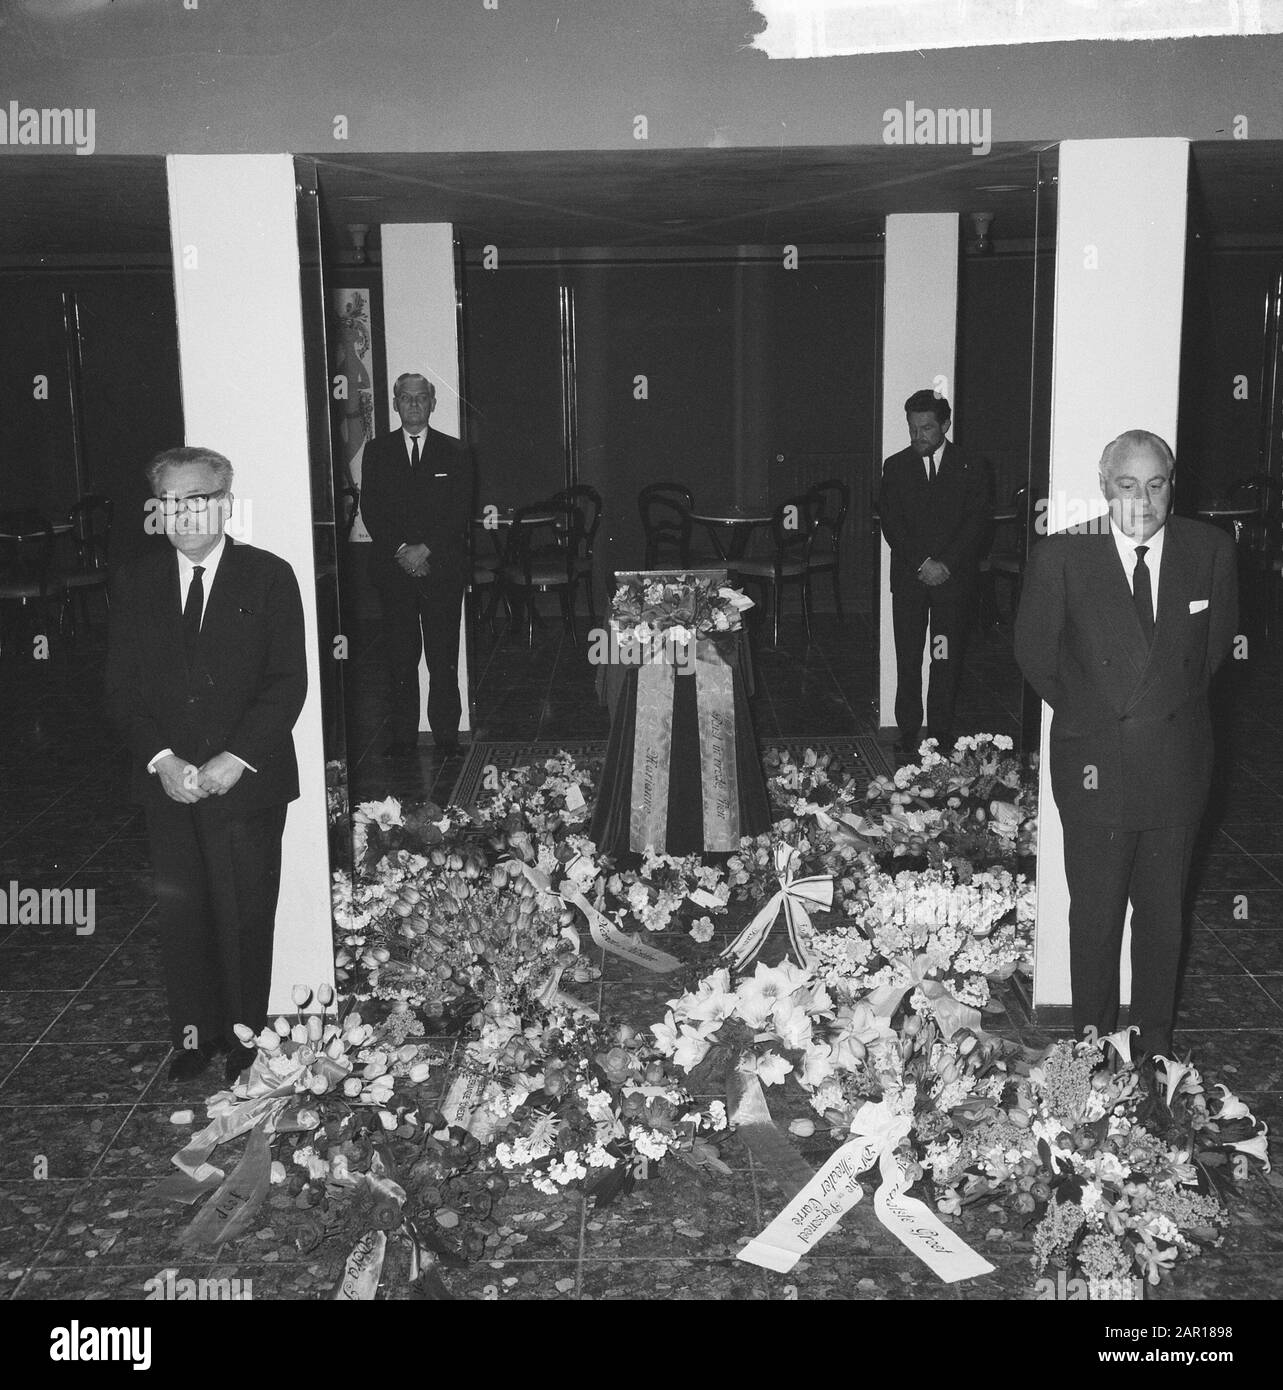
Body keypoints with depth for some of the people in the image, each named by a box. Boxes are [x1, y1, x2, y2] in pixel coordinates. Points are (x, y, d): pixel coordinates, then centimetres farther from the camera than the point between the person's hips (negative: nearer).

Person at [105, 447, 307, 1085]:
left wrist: (236, 758, -15)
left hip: (246, 778, -3)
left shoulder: (268, 576, -2)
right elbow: (121, 684, 5)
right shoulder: (134, 583, 7)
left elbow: (289, 680, -6)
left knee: (245, 912, 5)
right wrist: (160, 758, -9)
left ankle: (245, 1034, 22)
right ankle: (194, 1032, 25)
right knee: (179, 910, 9)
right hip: (168, 782, 3)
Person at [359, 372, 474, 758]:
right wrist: (401, 550, -9)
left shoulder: (454, 452, 9)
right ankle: (404, 734, 8)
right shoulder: (376, 451, 11)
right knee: (400, 656, 1)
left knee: (444, 656, -1)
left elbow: (461, 511, 1)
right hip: (393, 567, 1)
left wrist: (425, 549, -10)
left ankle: (446, 733, 7)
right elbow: (371, 509, 3)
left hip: (442, 568, -1)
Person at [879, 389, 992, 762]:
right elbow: (891, 522, 2)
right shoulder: (895, 467, 10)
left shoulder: (972, 468, 6)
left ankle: (941, 737, 7)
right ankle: (908, 736, 4)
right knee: (908, 661, -1)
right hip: (909, 577, 1)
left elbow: (978, 521, -1)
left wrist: (946, 564, -12)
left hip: (954, 577, -1)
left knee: (947, 661, 0)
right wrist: (921, 563, -10)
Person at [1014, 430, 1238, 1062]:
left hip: (1177, 766, 2)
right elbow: (1034, 651, 3)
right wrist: (1087, 715, 5)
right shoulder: (1060, 556, -10)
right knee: (1095, 914, 10)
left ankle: (1157, 1041, 31)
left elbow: (1218, 641, 14)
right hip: (1095, 766, -2)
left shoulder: (1210, 548, -3)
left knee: (1164, 913, 14)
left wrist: (1175, 704, 10)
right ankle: (1094, 1039, 27)